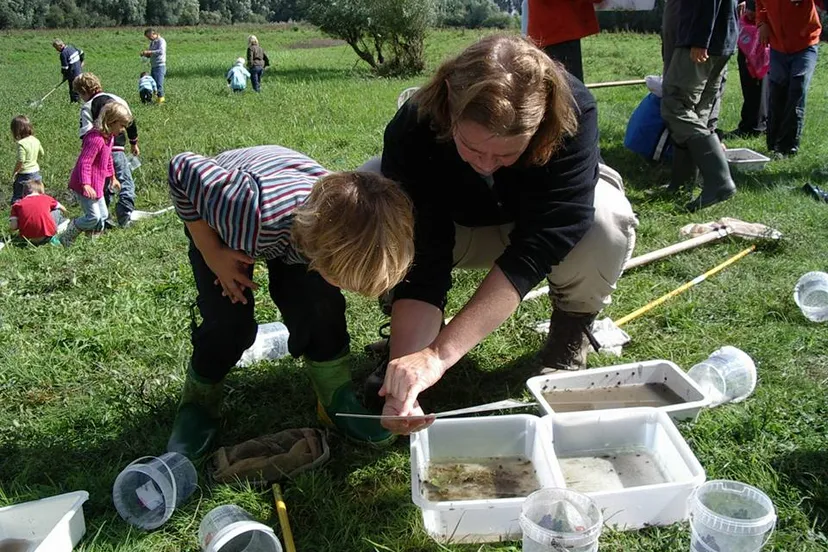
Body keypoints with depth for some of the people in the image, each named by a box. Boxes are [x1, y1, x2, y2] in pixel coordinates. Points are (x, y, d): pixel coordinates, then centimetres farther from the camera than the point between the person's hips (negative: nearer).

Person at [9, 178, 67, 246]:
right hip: (46, 236, -2)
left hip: (27, 238, 2)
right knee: (58, 211, 21)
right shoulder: (46, 198, 12)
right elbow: (64, 210, 27)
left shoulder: (18, 204, 12)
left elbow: (12, 227, 1)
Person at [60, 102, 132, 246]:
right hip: (85, 186, -10)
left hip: (96, 185, 10)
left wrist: (112, 177, 33)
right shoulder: (95, 139, -24)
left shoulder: (109, 137, 8)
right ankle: (66, 238, 7)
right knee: (93, 217, -11)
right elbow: (84, 163, -29)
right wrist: (86, 185, -38)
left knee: (103, 216, 13)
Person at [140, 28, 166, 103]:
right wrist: (145, 54, 1)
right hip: (153, 66, 9)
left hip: (160, 66, -9)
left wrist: (149, 52, -25)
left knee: (159, 84, -11)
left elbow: (161, 51, -26)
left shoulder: (161, 41, -9)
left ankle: (161, 99, -6)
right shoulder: (152, 42, 17)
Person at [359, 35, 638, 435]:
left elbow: (536, 247, -42)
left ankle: (569, 336, -4)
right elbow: (421, 261, -33)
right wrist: (406, 363, -47)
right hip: (458, 228, 1)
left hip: (542, 222, -1)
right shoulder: (413, 128, -33)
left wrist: (440, 354, -49)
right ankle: (410, 336, -3)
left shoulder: (572, 112, -36)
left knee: (606, 221, -36)